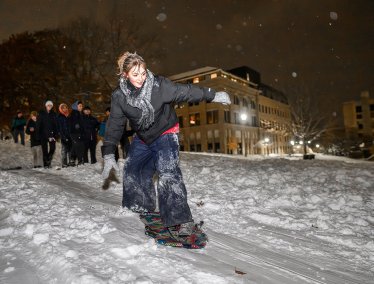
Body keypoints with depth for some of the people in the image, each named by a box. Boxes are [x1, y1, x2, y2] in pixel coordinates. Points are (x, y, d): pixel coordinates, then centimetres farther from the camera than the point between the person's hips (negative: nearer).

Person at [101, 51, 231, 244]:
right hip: (142, 138, 5)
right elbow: (115, 126, -9)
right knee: (132, 171, 6)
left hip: (165, 133, -4)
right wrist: (108, 155, -12)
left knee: (168, 171, -22)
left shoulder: (159, 85, -22)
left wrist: (213, 95, -3)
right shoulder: (119, 96, -13)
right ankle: (140, 208, 28)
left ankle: (180, 222, -22)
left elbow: (185, 91, -12)